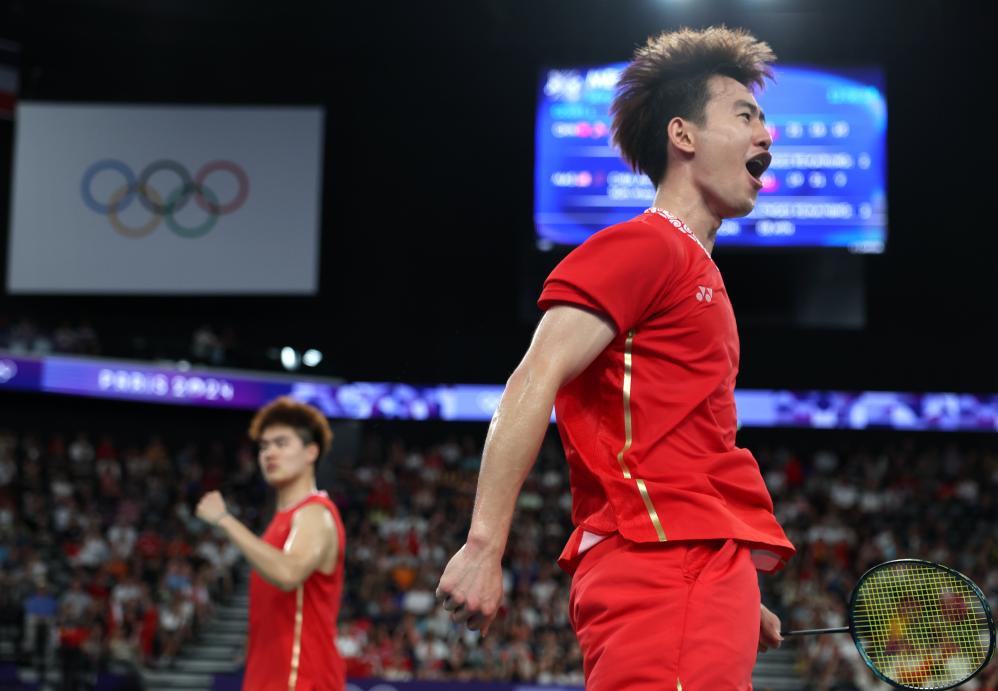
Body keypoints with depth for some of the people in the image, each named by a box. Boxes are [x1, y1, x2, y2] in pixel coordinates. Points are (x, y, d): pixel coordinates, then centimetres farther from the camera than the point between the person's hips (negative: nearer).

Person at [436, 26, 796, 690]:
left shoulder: (694, 267, 25)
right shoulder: (645, 245, -3)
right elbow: (534, 384, -12)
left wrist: (734, 597, 24)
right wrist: (484, 545, -19)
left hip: (706, 570, 9)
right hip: (662, 566, -9)